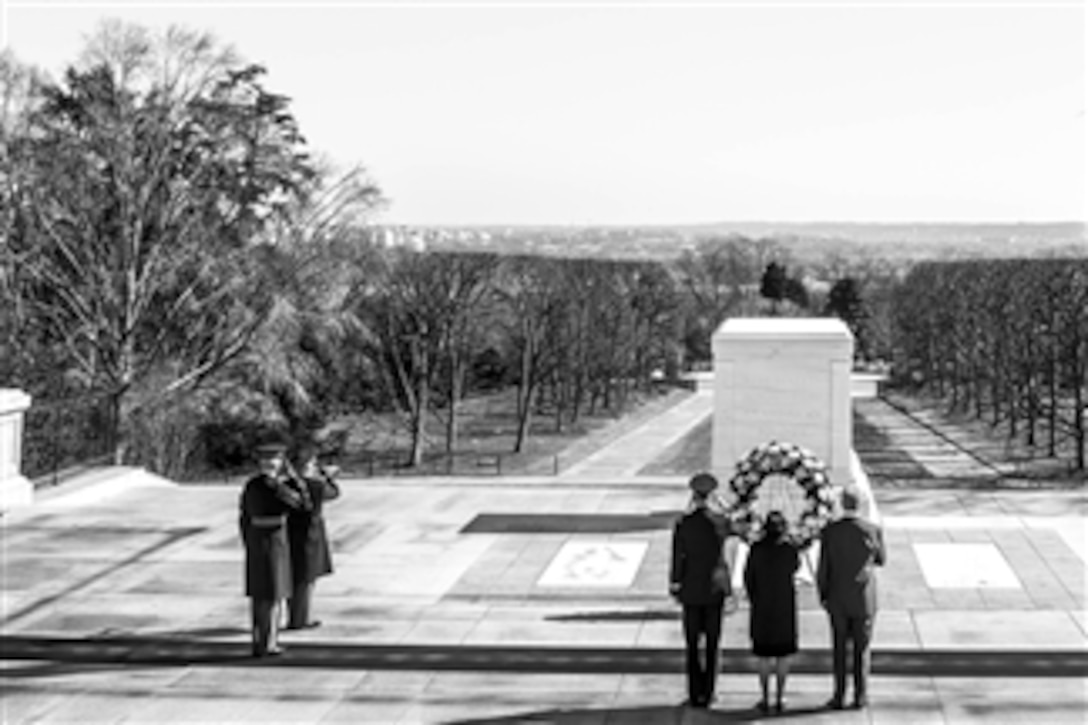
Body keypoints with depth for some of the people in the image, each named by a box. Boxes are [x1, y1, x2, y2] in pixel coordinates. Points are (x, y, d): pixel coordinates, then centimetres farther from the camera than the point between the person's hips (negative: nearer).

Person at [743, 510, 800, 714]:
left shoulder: (756, 549, -11)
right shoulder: (790, 550, -13)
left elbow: (748, 577, -3)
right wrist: (788, 542, 10)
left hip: (761, 607, 1)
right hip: (785, 607, -1)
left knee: (764, 655, 10)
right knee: (783, 655, 10)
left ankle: (765, 699, 11)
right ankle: (780, 698, 11)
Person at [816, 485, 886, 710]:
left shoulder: (829, 532, -12)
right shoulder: (873, 530, -12)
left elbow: (822, 569, -8)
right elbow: (881, 560, 6)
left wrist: (823, 596, 7)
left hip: (837, 600, 0)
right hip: (864, 599, 0)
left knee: (839, 649, 11)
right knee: (861, 648, 11)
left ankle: (839, 696, 12)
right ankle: (860, 696, 13)